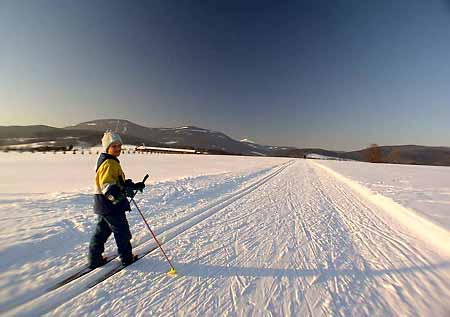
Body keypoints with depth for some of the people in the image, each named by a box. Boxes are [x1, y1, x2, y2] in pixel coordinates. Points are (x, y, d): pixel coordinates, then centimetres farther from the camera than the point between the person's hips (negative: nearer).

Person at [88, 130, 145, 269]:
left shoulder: (112, 162, 12)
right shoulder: (108, 163, -20)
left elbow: (119, 182, 18)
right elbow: (108, 185, -31)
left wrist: (134, 186, 14)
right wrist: (121, 194, -46)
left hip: (104, 204, 10)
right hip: (111, 204, -10)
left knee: (102, 231, 21)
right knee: (122, 231, 7)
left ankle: (95, 259, 35)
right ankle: (127, 257, 25)